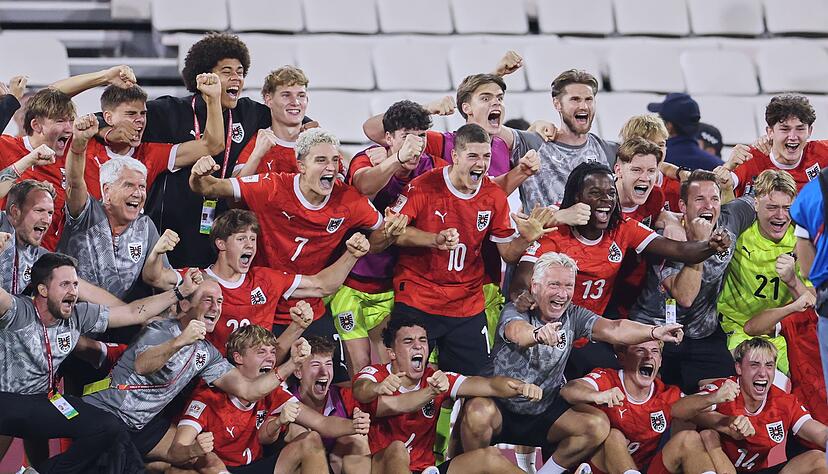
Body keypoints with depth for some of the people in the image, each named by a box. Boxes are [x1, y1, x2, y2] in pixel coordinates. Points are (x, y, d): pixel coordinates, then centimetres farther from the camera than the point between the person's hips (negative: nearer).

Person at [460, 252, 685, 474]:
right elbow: (517, 331, -38)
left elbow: (612, 329, -18)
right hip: (501, 407, -4)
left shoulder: (573, 317, 0)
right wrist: (538, 334, -64)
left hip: (545, 412, 4)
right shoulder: (515, 311, -13)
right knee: (480, 413, -36)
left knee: (598, 425, -16)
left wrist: (654, 332, -37)